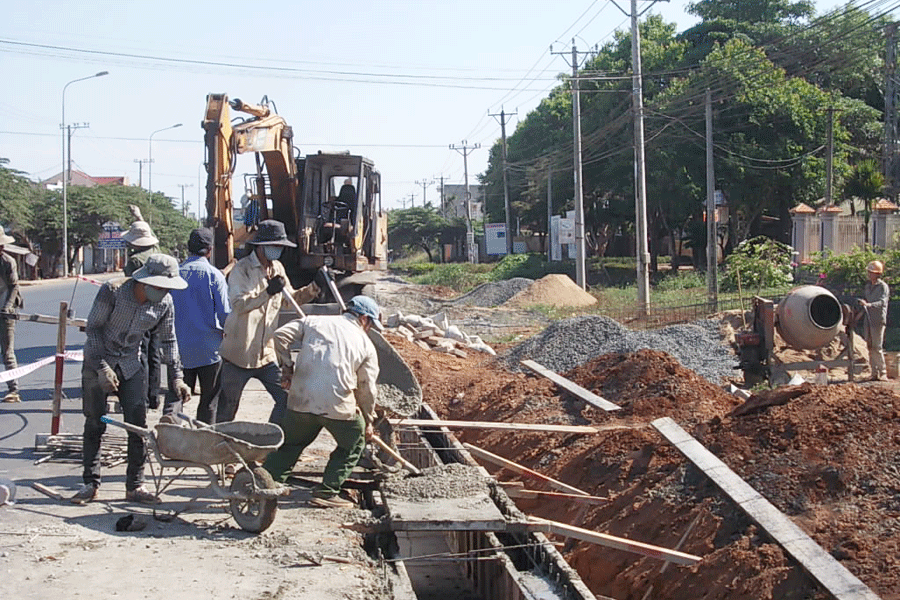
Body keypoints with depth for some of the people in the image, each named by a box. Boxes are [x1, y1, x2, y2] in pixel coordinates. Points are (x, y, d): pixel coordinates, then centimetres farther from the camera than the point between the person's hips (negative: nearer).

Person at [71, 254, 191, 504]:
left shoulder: (164, 303, -10)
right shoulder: (112, 291, -23)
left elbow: (168, 340, 2)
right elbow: (93, 328, -15)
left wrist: (176, 376, -3)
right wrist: (103, 367, -22)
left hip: (131, 365, 3)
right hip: (97, 362, -3)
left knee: (138, 424, -3)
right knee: (95, 423, -1)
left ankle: (135, 485, 6)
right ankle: (90, 483, 11)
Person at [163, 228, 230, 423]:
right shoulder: (214, 275, -8)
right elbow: (225, 313, -9)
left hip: (180, 347, 3)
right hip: (209, 347, -3)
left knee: (175, 396, 6)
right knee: (209, 400, 8)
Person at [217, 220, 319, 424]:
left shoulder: (277, 268, 10)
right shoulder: (242, 269, -12)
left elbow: (291, 298, 23)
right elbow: (238, 304, -26)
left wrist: (313, 288, 5)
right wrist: (267, 292, -37)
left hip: (267, 353, 6)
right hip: (238, 354, -6)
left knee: (286, 399, -2)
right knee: (227, 407, 6)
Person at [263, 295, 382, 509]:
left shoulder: (313, 322, 15)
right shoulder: (366, 344, 11)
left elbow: (281, 335, 4)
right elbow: (366, 389, 13)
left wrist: (286, 367, 15)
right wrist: (368, 421, 26)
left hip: (301, 400, 3)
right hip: (337, 405, -3)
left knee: (290, 443, 22)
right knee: (353, 443, 19)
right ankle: (326, 492, 13)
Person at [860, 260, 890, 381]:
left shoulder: (883, 286, -8)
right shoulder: (868, 285, 14)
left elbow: (882, 302, -22)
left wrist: (869, 305, -36)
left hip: (878, 320, -7)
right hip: (869, 320, 7)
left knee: (877, 347, -10)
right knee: (870, 346, 6)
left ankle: (883, 373, -5)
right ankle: (874, 373, 10)